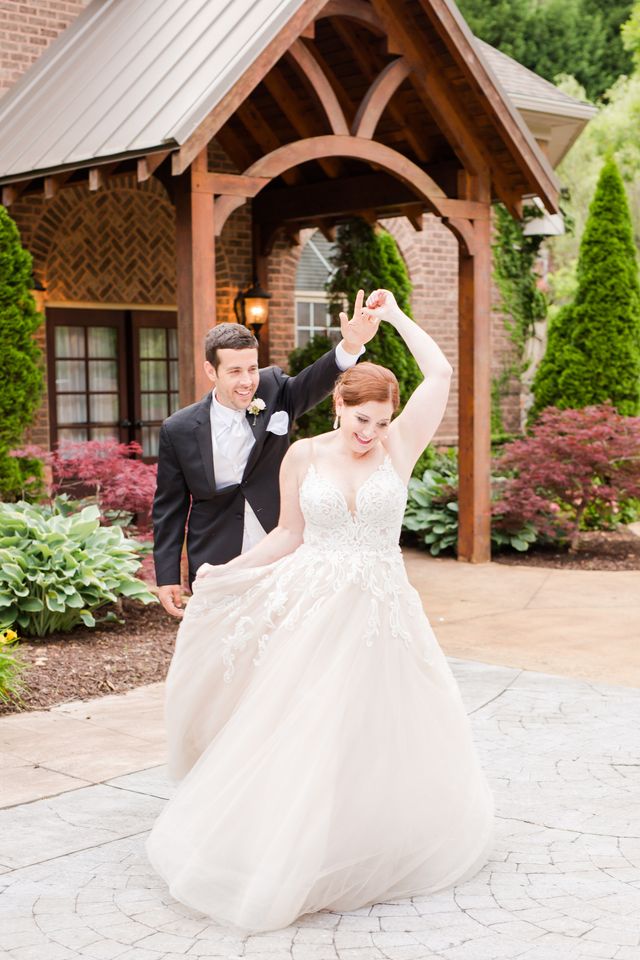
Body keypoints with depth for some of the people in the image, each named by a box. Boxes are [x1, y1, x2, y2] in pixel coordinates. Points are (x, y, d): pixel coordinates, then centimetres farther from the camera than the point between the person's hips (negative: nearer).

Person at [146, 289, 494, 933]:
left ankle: (382, 848, 30)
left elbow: (440, 375, -8)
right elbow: (289, 534, 7)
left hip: (381, 611, 0)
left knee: (382, 731, 8)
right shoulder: (304, 456, -1)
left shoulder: (398, 447, -2)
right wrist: (228, 570, -2)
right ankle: (288, 857, 18)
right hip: (313, 609, 0)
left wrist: (395, 316, -2)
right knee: (300, 730, 2)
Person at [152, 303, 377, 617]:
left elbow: (316, 381, -22)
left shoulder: (274, 393, -4)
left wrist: (351, 346, -43)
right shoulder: (179, 431, -8)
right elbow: (169, 508, -2)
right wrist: (167, 577, -3)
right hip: (217, 572, -1)